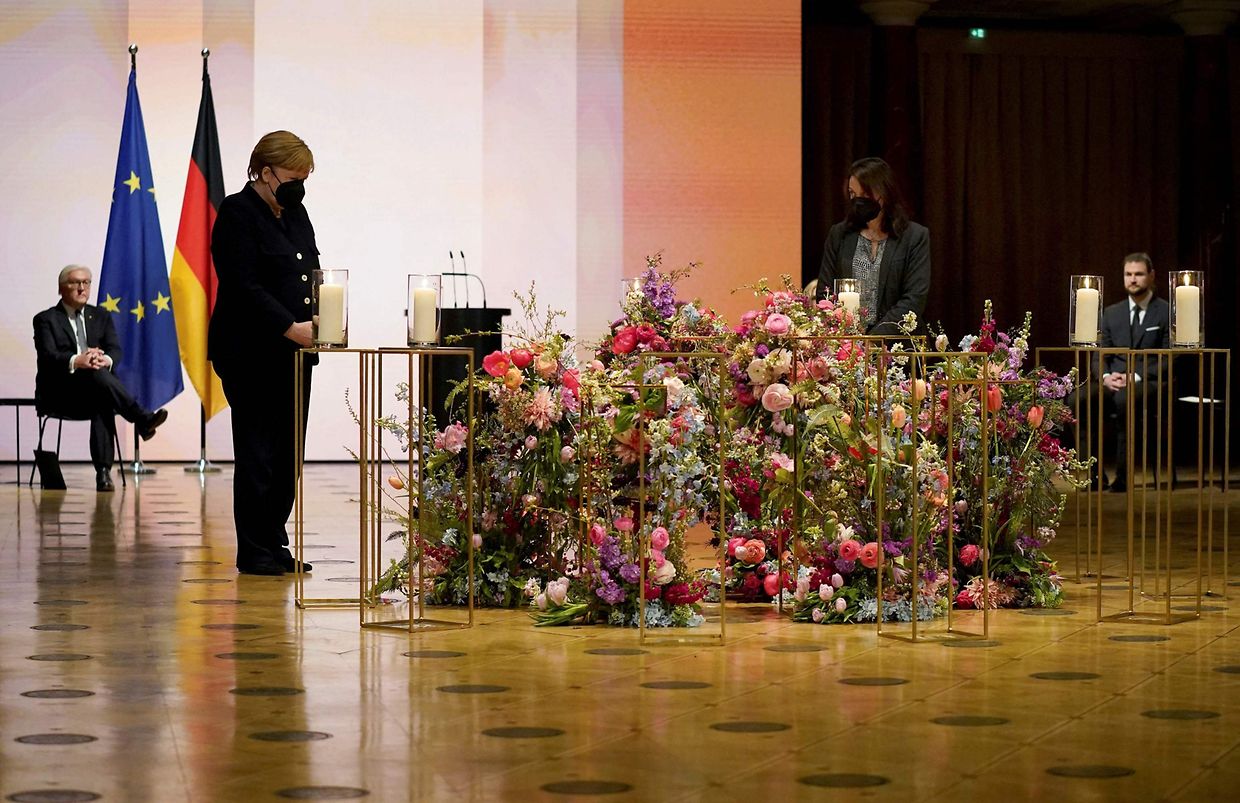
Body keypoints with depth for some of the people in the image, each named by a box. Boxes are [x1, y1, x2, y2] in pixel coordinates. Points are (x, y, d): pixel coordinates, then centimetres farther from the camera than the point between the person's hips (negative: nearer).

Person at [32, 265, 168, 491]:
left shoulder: (101, 316, 19)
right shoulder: (46, 319, 6)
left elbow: (116, 351, 5)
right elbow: (48, 356, -11)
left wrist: (105, 360, -21)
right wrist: (76, 362, -31)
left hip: (92, 393, 3)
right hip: (58, 394, -3)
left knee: (103, 403, -34)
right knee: (97, 375, -34)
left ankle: (103, 472, -42)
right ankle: (142, 420, -40)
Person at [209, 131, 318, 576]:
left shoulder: (295, 213, 16)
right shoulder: (237, 213, -8)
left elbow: (312, 273, 20)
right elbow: (245, 286, -17)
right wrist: (291, 327, -23)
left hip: (292, 353, 8)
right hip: (252, 354, -8)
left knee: (287, 454, 7)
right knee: (257, 452, -4)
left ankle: (274, 545, 14)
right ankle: (253, 552, 1)